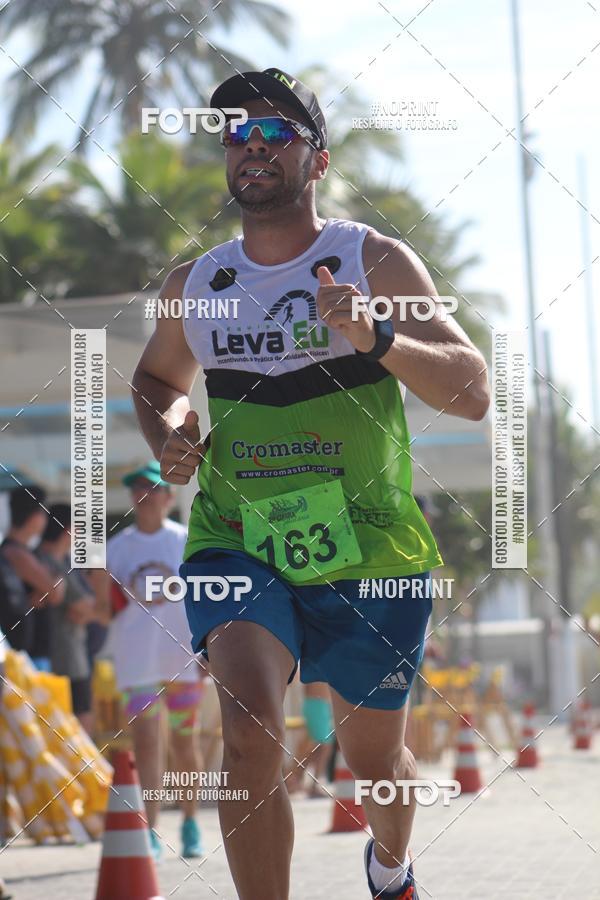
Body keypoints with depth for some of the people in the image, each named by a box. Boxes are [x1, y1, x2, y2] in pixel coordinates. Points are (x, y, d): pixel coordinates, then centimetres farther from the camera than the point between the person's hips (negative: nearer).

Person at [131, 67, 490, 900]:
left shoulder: (376, 261, -4)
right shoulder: (192, 285, 6)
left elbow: (473, 395, -12)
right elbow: (155, 378, 27)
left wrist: (378, 339, -30)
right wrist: (166, 435, 3)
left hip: (369, 550, -1)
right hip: (234, 540, 1)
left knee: (373, 757, 14)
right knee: (250, 731, -24)